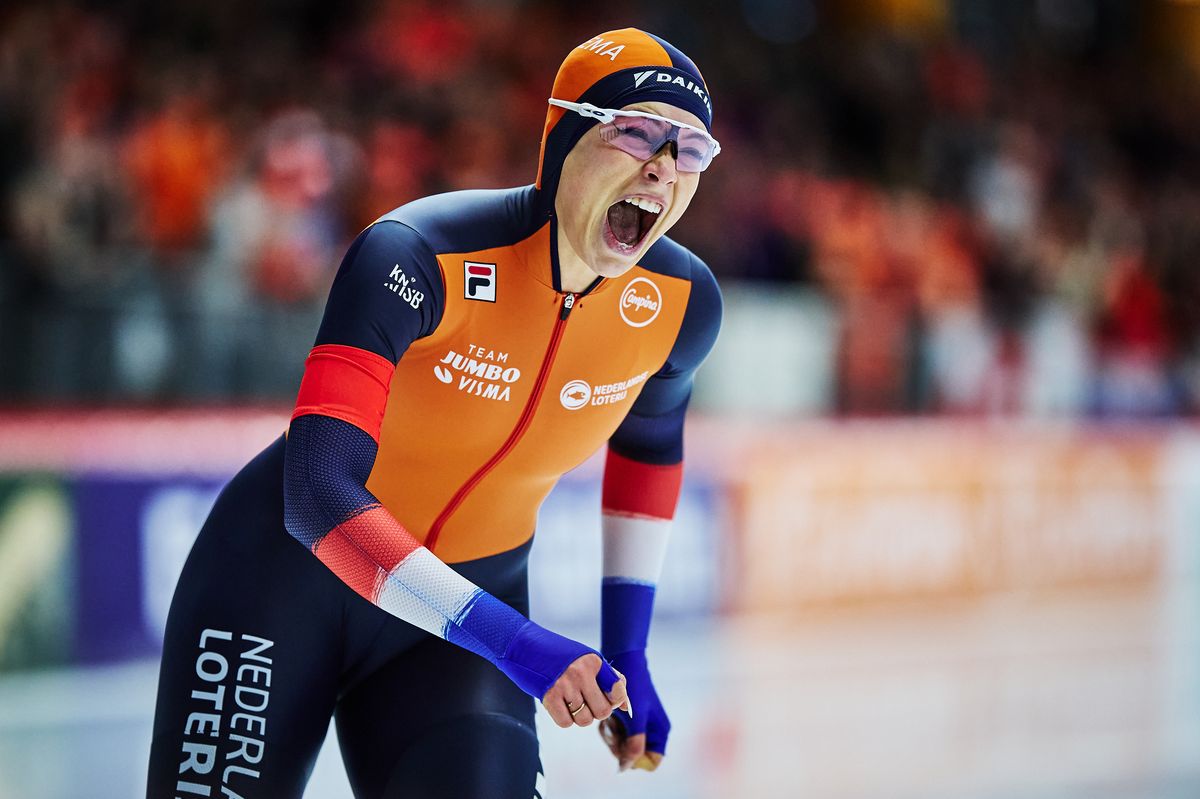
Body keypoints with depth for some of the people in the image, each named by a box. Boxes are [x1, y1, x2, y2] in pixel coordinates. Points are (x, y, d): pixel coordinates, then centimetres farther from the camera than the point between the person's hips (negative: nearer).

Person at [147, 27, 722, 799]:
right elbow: (318, 493, -35)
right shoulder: (417, 257, -26)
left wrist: (627, 653, 10)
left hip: (466, 610, 3)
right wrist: (512, 641, -42)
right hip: (283, 582, -3)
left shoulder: (683, 302, -10)